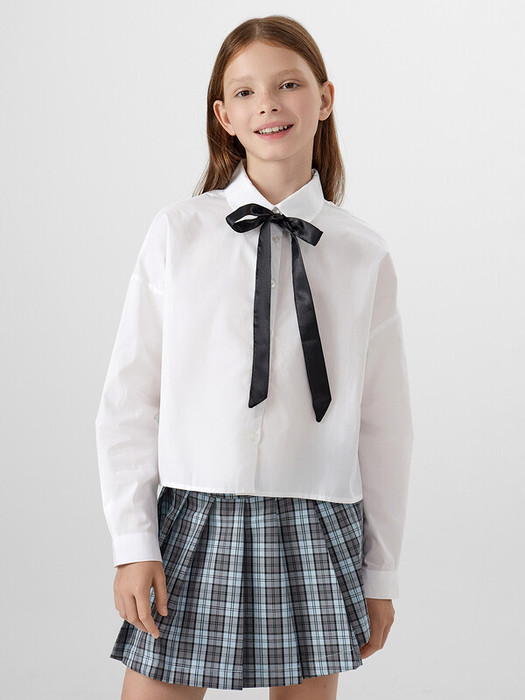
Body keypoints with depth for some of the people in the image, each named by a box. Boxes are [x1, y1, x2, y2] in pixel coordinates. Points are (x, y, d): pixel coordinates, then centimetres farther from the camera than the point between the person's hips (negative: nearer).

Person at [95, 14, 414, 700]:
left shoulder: (365, 256, 1)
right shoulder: (177, 234, -1)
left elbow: (385, 422, 5)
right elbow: (128, 400, 2)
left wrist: (381, 572, 8)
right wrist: (133, 543, -3)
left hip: (316, 533, 1)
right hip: (196, 519, -1)